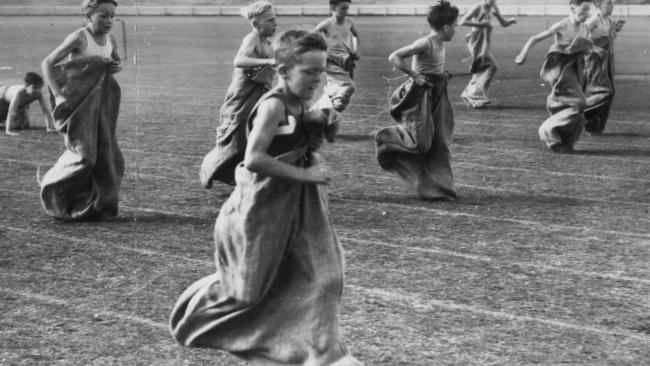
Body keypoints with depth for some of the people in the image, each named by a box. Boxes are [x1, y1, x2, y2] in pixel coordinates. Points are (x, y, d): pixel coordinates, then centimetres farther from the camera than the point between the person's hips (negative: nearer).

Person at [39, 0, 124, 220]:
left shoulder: (110, 40, 4)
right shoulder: (79, 38, -16)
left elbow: (116, 61, 25)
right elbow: (48, 63, -15)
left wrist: (117, 66, 1)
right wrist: (58, 95, -21)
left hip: (99, 103, 7)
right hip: (77, 103, -7)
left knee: (109, 157, 3)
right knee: (84, 156, -11)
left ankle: (98, 206, 17)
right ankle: (51, 192, 12)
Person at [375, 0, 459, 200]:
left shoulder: (440, 44, 7)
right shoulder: (425, 44, -19)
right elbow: (394, 57, -25)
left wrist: (442, 76, 10)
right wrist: (415, 76, -21)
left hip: (435, 96, 9)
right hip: (420, 96, -9)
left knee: (439, 144, 8)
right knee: (420, 142, -8)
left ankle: (437, 189, 15)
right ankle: (385, 138, 18)